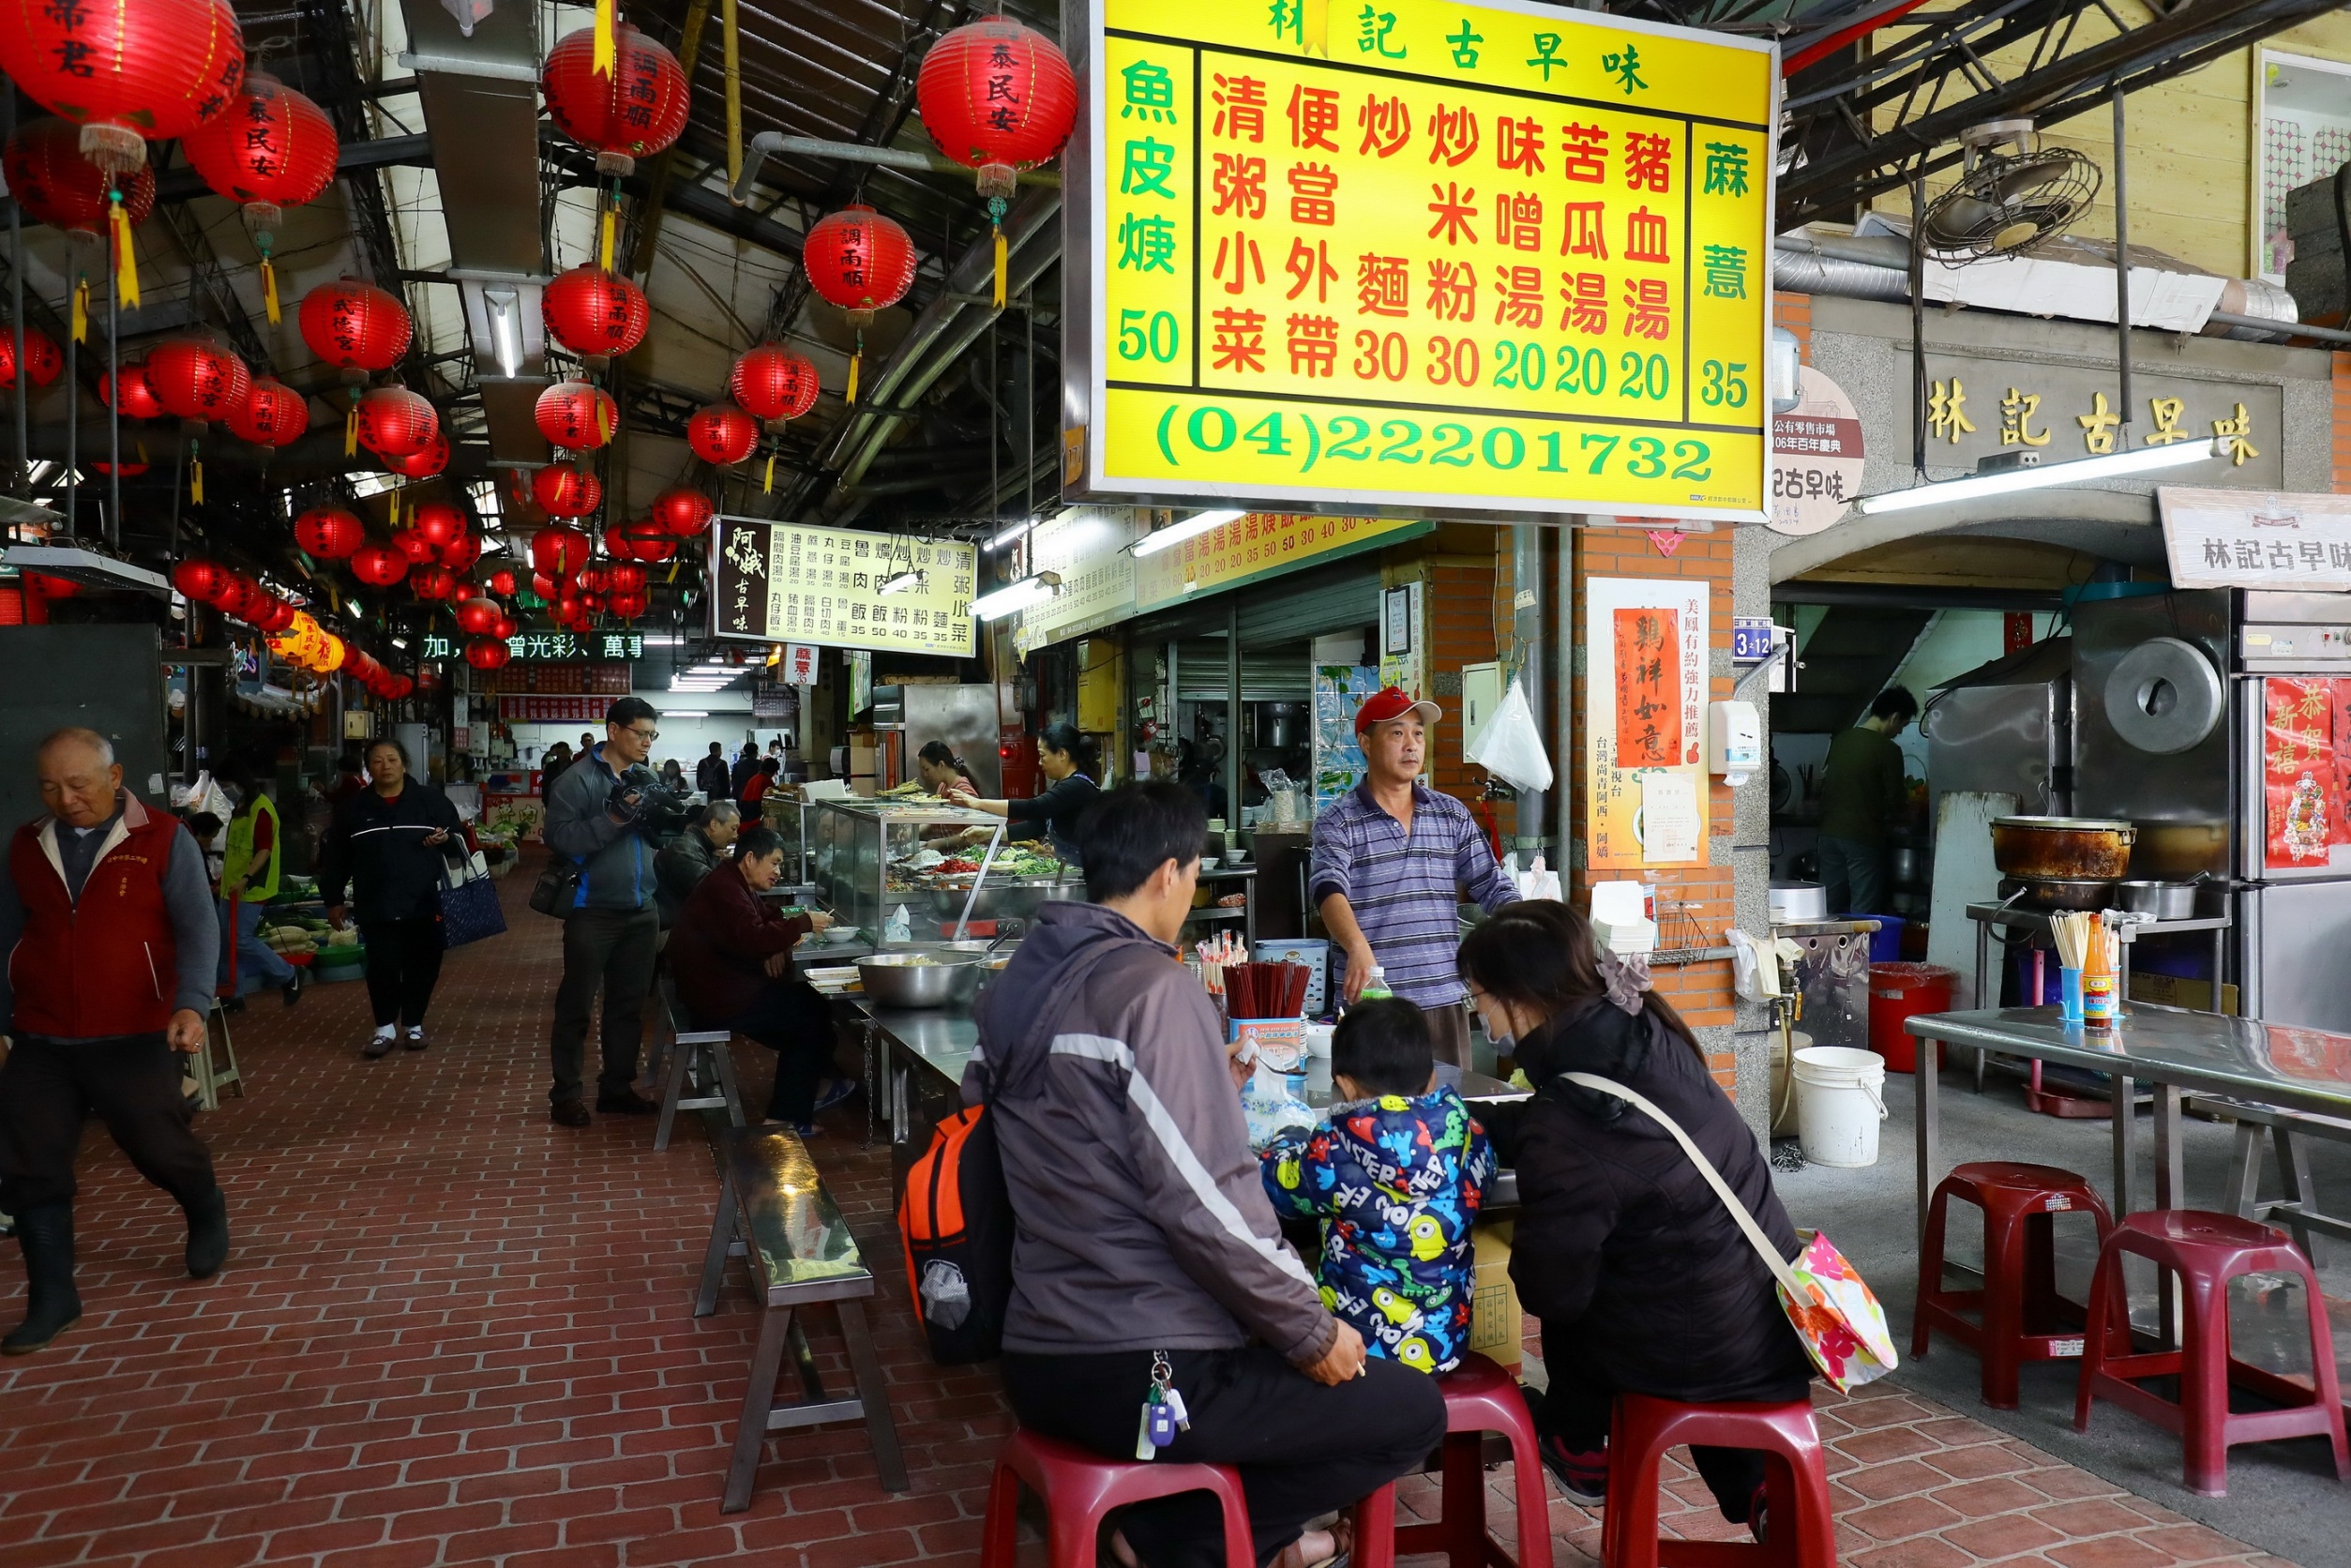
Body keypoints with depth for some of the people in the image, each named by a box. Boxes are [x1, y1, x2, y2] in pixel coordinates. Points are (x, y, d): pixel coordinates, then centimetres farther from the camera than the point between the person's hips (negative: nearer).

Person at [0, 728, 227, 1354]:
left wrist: (192, 1004, -24)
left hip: (134, 1037, -4)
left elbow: (198, 928, -10)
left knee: (159, 1145, 2)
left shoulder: (164, 841, -6)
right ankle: (52, 1297, 17)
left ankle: (208, 1214, 35)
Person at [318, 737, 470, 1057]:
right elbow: (336, 858, 12)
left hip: (425, 903, -1)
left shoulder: (430, 799, 1)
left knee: (422, 967, 6)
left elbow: (459, 837, 8)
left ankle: (413, 1025, 23)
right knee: (382, 968, -2)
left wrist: (447, 839, -15)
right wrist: (333, 900, 12)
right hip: (376, 907, 1)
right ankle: (385, 1028, 14)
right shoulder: (354, 808, 7)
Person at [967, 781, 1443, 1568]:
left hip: (1039, 1357, 9)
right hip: (1141, 1372, -8)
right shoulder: (1153, 988, -18)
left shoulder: (1019, 981, 6)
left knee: (1266, 1340, 32)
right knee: (1413, 1409, 7)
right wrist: (1313, 1332, -10)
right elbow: (1204, 1201, -23)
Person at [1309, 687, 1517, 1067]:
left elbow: (1493, 886, 9)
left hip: (1445, 1001, 4)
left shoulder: (1453, 815, 10)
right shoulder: (1337, 822, -3)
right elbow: (1329, 888, -19)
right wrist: (1358, 947, -38)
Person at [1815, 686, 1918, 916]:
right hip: (1863, 838, -6)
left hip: (1830, 834, 6)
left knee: (1830, 908, 12)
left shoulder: (1840, 741, 8)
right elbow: (1895, 802, -8)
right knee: (1863, 915, 0)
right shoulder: (1888, 750, -11)